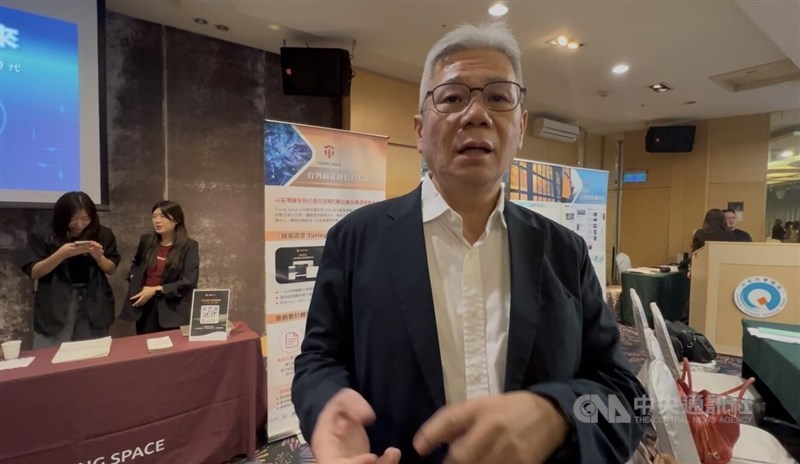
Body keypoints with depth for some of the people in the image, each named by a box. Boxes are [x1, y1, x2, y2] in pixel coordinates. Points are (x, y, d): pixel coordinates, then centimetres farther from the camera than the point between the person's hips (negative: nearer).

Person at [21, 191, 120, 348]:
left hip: (94, 306, 1)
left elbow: (111, 270, 5)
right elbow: (33, 273, -5)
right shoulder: (42, 235, -2)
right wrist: (61, 254, -20)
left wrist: (98, 256, -15)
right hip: (54, 309, -1)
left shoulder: (103, 234, 2)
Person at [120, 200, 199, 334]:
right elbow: (136, 264, 25)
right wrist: (134, 280, 5)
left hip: (172, 310, -4)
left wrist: (156, 290, -17)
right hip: (144, 307, 5)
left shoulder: (189, 246, -11)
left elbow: (189, 282, -16)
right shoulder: (146, 240, 4)